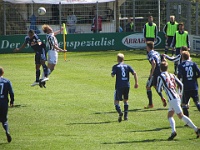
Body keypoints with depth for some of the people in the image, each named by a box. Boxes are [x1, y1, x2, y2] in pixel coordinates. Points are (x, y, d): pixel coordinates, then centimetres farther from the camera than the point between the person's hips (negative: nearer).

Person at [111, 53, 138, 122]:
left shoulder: (115, 66, 1)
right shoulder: (127, 66, 9)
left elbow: (113, 75, -11)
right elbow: (134, 73, 0)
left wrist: (112, 74, 12)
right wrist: (136, 82, 5)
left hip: (119, 86, -3)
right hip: (127, 85, 3)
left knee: (116, 101, 1)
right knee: (125, 100, 20)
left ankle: (120, 112, -27)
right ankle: (126, 116, 15)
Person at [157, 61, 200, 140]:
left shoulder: (160, 77, -3)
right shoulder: (172, 75, 16)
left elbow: (159, 90, -5)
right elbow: (181, 85, 14)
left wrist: (160, 86, 16)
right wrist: (180, 94, 27)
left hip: (172, 99, -8)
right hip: (177, 97, 8)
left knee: (181, 116, -8)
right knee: (169, 116, 14)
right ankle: (173, 131, -6)